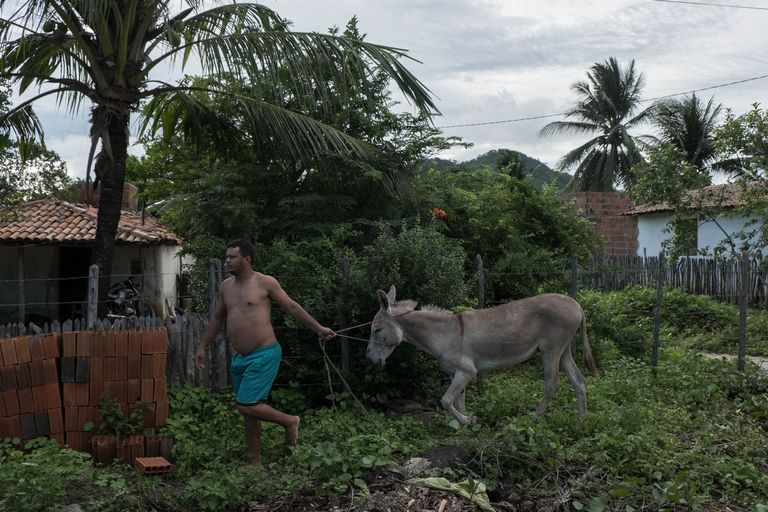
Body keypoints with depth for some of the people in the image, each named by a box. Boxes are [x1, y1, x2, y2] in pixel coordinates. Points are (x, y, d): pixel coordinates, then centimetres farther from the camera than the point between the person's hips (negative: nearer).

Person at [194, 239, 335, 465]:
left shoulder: (265, 283, -7)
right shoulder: (226, 286, 10)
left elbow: (291, 307, 0)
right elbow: (217, 318, 22)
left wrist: (319, 328, 2)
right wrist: (202, 346, 22)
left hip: (263, 355, -7)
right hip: (239, 358, 7)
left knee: (246, 406, -14)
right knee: (249, 411, 12)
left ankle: (289, 421, 8)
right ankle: (255, 461, 23)